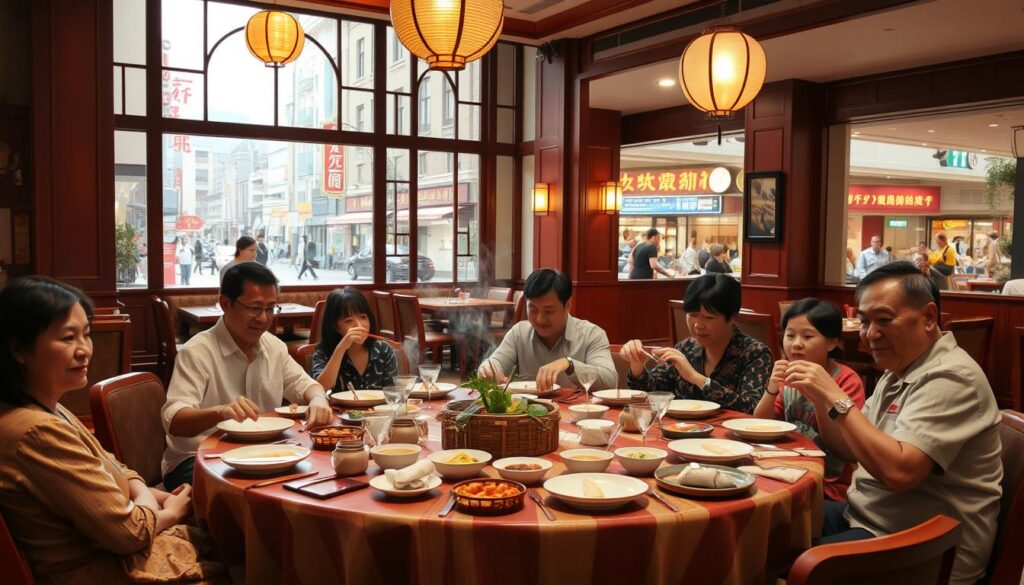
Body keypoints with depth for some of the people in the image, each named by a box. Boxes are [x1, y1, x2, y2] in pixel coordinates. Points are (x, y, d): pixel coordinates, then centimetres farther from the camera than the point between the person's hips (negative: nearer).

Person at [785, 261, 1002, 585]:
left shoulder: (950, 378, -19)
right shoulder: (899, 371, 11)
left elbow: (898, 471, -31)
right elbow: (850, 450, 15)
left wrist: (836, 398, -25)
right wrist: (819, 398, -2)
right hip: (864, 517, 9)